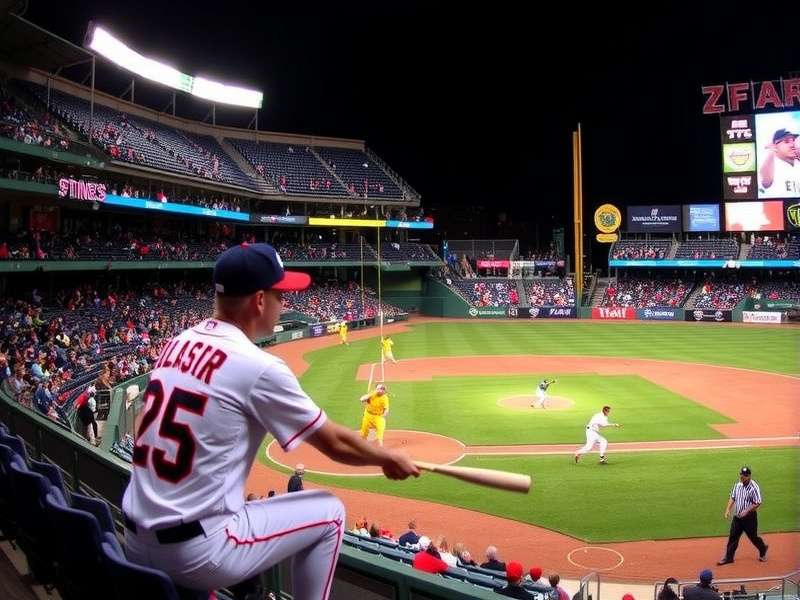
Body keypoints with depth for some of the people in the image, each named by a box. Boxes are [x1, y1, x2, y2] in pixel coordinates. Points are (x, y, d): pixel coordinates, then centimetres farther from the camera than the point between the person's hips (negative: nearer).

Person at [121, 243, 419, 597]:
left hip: (135, 545, 8)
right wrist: (390, 458, 12)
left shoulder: (176, 345, 4)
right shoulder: (258, 367, -16)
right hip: (195, 555, -7)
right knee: (329, 512, 8)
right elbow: (335, 443, -6)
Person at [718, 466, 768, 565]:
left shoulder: (754, 487, -18)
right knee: (733, 537, 6)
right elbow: (732, 498, 11)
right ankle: (728, 557, 12)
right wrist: (728, 509, 0)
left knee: (753, 537, 10)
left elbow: (757, 503, -19)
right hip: (737, 516, 6)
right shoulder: (737, 485, 3)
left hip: (749, 517, -6)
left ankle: (763, 549, 40)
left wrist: (747, 511, -26)